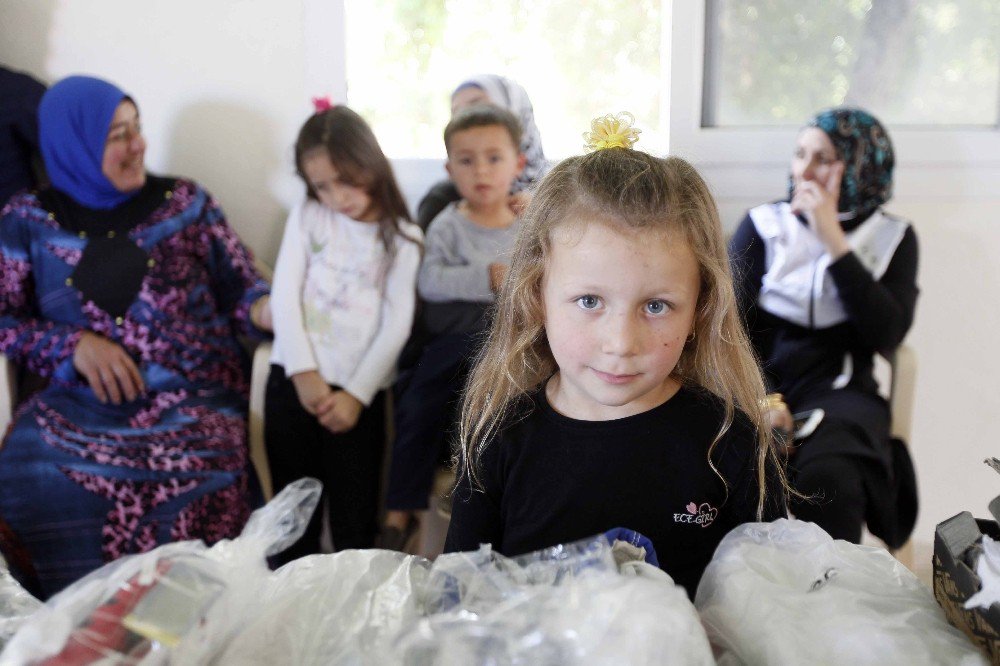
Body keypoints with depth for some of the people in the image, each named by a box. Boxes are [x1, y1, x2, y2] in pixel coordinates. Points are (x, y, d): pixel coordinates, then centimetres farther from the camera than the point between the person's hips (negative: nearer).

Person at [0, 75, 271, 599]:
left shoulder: (186, 202, 10)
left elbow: (237, 288, 11)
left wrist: (265, 308, -14)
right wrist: (74, 344, -7)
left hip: (193, 394, -1)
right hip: (81, 399, 1)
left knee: (193, 474, -34)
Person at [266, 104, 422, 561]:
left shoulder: (403, 237, 3)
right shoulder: (307, 218, 7)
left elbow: (396, 325, -3)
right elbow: (285, 296, -1)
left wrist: (356, 393, -11)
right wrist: (305, 372, -11)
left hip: (359, 392, -1)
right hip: (294, 382, 2)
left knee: (355, 521, 2)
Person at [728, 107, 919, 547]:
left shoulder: (893, 238, 11)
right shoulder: (762, 225, 9)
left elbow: (886, 335, -4)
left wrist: (833, 240, -8)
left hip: (839, 393, 0)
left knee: (826, 478, -33)